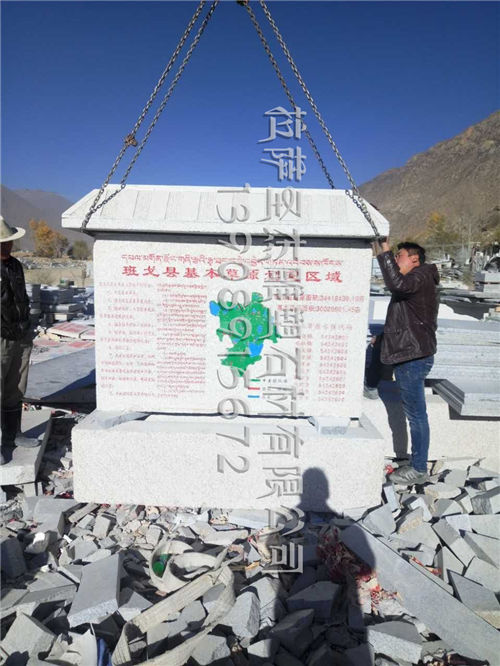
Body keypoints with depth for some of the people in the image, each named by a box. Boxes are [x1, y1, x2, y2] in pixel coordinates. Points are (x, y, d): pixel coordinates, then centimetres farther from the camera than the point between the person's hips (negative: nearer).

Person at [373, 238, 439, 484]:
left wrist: (385, 253, -28)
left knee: (416, 414, -2)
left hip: (413, 357, -11)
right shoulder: (417, 281, 22)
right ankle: (416, 464, 27)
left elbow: (397, 283, -34)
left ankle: (419, 469, 9)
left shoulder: (421, 277, -11)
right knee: (414, 413, 16)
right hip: (408, 355, 11)